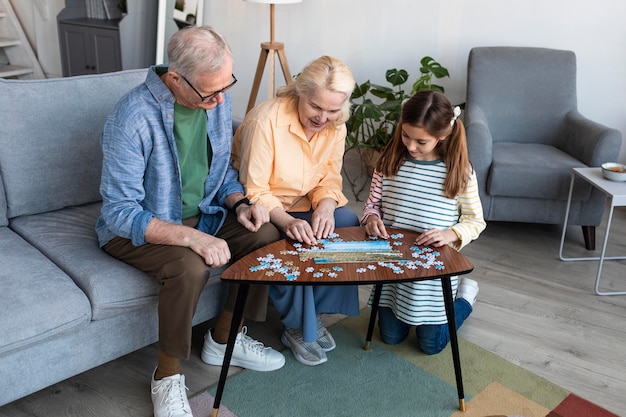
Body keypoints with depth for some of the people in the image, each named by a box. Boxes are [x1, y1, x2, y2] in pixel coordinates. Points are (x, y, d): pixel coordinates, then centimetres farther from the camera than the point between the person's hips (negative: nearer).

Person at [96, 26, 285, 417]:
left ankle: (224, 339, 7)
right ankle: (168, 376, -8)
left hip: (199, 215, 7)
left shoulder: (218, 100, -6)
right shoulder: (133, 117, -27)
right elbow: (120, 212, -26)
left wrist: (240, 204, -13)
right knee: (191, 266, -34)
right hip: (136, 229, -6)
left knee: (267, 235, -13)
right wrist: (192, 238, -37)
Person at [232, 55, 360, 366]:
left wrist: (326, 205, -24)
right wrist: (286, 222, -40)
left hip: (302, 204, 6)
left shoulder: (335, 125, -7)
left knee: (348, 222, -18)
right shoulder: (265, 121, -27)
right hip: (261, 209, -6)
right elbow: (254, 191, -24)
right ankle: (298, 329, -7)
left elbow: (330, 177, -1)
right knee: (290, 248, -33)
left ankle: (316, 313, -4)